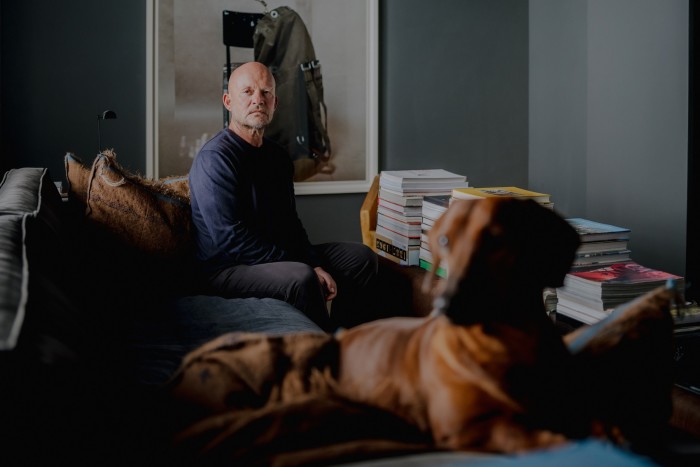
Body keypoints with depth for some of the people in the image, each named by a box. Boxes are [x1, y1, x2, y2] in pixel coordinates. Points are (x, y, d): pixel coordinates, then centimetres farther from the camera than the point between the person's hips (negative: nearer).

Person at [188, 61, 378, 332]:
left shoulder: (277, 157, 11)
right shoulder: (214, 158, -17)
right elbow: (232, 239, -23)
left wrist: (315, 265, -3)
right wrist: (308, 268, -22)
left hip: (278, 257, 9)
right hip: (225, 269, -9)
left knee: (361, 257, 8)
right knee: (301, 277, -36)